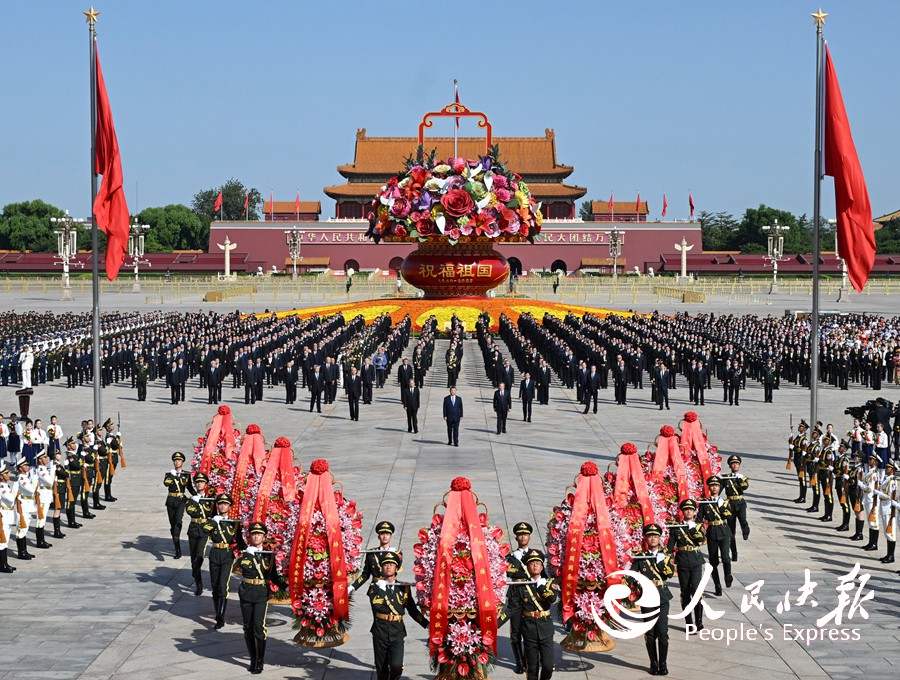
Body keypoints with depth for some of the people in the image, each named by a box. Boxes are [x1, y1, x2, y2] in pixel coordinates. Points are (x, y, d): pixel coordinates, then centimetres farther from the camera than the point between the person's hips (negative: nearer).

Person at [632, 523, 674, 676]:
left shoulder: (666, 554, 6)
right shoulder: (640, 556, 5)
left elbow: (671, 573, -7)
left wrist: (661, 561, -17)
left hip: (662, 598, 0)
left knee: (662, 632, -6)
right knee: (650, 633, 2)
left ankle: (663, 663, 4)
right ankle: (653, 663, 13)